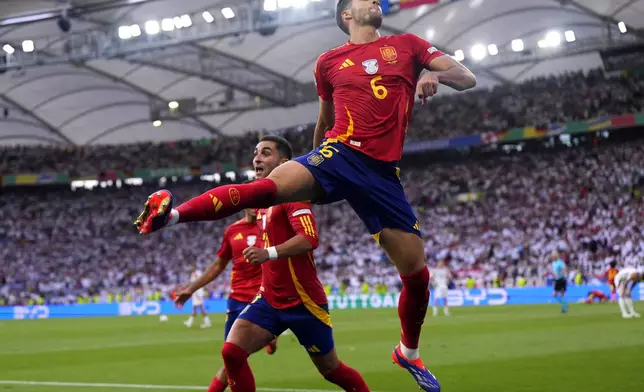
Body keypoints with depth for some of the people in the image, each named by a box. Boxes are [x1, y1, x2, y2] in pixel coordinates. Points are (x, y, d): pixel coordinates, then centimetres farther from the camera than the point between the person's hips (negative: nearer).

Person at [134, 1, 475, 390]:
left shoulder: (407, 45, 12)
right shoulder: (330, 61, 13)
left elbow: (468, 78, 7)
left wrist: (435, 74, -14)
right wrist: (316, 165, 31)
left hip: (383, 171, 1)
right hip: (340, 152, -1)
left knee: (418, 273, 3)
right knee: (268, 187, -31)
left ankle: (409, 353, 28)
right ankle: (170, 214, -28)